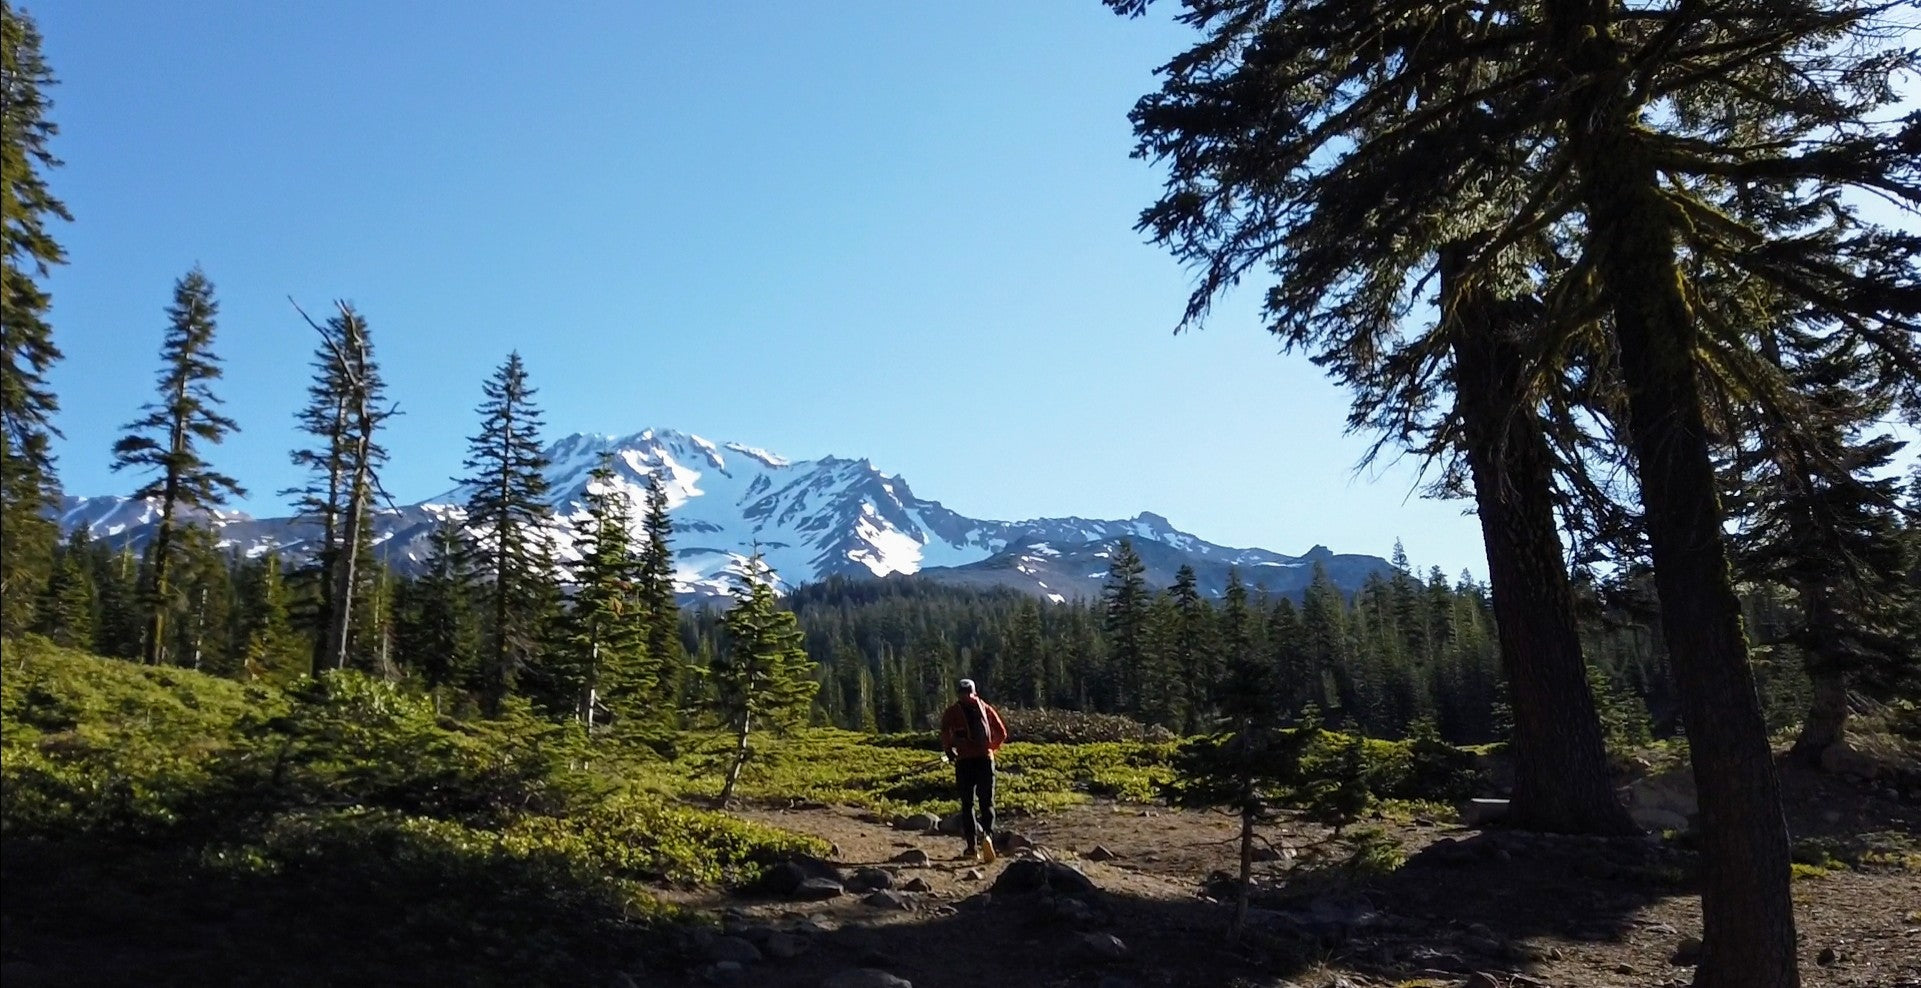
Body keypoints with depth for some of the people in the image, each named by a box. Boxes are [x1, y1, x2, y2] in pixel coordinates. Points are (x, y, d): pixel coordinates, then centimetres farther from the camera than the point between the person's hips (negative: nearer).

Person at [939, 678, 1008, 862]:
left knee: (967, 804, 8)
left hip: (964, 760, -1)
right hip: (985, 758, 1)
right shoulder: (985, 708, 12)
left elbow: (944, 731, -12)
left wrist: (948, 750, 2)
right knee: (987, 802, 6)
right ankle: (987, 834, -21)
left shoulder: (952, 711, 7)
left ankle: (972, 846, 4)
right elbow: (1002, 733, 8)